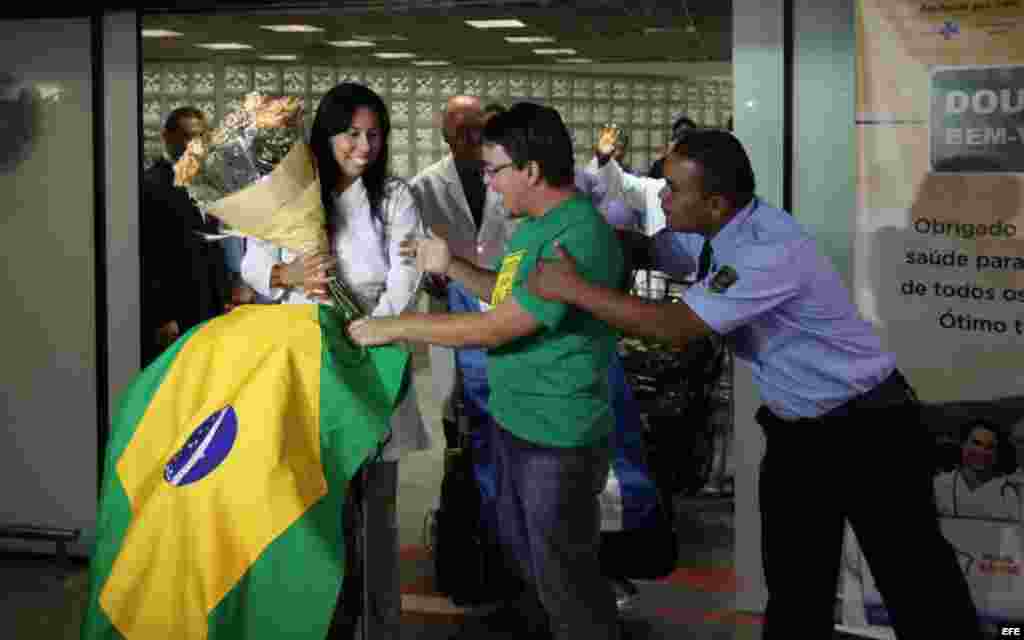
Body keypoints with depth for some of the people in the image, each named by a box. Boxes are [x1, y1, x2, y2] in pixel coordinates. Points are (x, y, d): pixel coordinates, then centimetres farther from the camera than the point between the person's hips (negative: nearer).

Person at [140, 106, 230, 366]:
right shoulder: (150, 184, -10)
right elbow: (147, 260, -14)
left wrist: (225, 300, 14)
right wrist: (162, 318, -17)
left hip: (209, 313, 8)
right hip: (172, 315, -8)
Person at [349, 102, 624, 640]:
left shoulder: (580, 239, -26)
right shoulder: (534, 224, 6)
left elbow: (496, 328, -26)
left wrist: (392, 328, -18)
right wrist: (450, 266, 5)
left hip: (558, 439, -10)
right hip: (512, 420, 10)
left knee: (565, 576, 4)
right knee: (519, 545, 25)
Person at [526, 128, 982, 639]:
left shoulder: (771, 252, -31)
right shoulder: (712, 234, -3)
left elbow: (677, 327, -33)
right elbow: (646, 250, 14)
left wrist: (575, 289, -30)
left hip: (865, 429, -8)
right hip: (792, 428, 8)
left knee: (917, 586, 2)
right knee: (793, 587, 15)